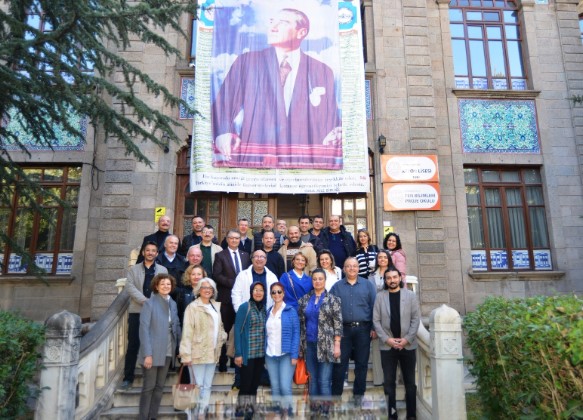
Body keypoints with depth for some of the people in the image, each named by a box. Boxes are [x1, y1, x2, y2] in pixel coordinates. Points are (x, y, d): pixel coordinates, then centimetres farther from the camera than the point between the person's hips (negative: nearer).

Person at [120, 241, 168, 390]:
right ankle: (128, 377, 10)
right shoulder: (133, 269, 11)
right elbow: (130, 287, -2)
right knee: (133, 344, 1)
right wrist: (145, 301, -14)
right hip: (137, 311, 0)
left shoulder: (163, 270, 11)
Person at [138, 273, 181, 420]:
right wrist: (147, 353, -19)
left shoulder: (173, 304, 9)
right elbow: (144, 329, -14)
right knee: (149, 386, 3)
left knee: (160, 386, 12)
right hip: (153, 352, -6)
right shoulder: (149, 303, -9)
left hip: (168, 352, 6)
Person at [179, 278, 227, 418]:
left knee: (207, 386, 12)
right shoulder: (193, 307, -9)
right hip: (198, 353, -6)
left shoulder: (216, 306, 12)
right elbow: (187, 332, -13)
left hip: (212, 353, 6)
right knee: (197, 385, -1)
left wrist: (222, 338, 2)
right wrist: (186, 354, -16)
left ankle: (202, 413, 21)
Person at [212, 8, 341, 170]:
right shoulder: (246, 61, 11)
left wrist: (336, 136, -4)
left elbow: (331, 122, 16)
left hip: (304, 160, 1)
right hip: (253, 161, -1)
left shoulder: (322, 71, 13)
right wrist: (223, 134, -13)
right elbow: (223, 103, 5)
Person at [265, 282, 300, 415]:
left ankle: (287, 412, 10)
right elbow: (266, 334, 12)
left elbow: (296, 333, -5)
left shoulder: (290, 311, -3)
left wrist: (294, 355, -12)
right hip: (270, 355, 4)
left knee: (285, 387, -9)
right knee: (275, 388, 9)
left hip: (286, 355, -4)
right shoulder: (268, 311, 10)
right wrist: (265, 353, 5)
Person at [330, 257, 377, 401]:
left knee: (361, 363, 8)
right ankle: (336, 394, 14)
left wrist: (374, 327, -2)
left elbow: (374, 306, 3)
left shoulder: (367, 285, 5)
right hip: (343, 329, 0)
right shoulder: (337, 287, 7)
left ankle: (358, 394, 22)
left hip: (363, 328, 0)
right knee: (340, 362, 3)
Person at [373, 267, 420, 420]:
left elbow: (416, 318, -1)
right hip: (387, 345, 0)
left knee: (410, 381, 9)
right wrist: (387, 339, -10)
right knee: (389, 382, 5)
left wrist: (407, 339, -10)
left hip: (407, 344, 0)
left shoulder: (410, 295, 3)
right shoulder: (380, 297, 2)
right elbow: (376, 320, 0)